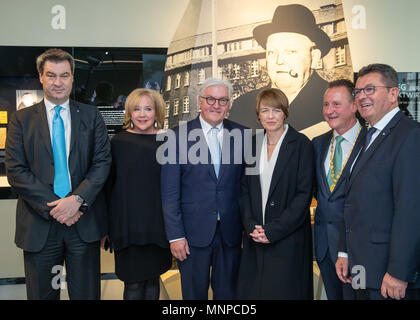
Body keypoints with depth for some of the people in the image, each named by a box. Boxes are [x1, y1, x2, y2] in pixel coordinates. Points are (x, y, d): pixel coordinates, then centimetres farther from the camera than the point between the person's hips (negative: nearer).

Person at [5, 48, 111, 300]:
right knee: (42, 294, 13)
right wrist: (53, 206, -13)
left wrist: (77, 199, -15)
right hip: (39, 224, 0)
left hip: (85, 220, 1)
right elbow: (15, 171, -4)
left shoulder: (91, 116, 6)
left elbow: (103, 161, -1)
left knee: (87, 293, 11)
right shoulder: (22, 119, 4)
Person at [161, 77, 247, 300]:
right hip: (194, 232, -2)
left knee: (227, 293, 16)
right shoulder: (179, 136, -4)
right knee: (194, 293, 13)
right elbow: (170, 192, -5)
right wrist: (175, 235, -8)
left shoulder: (241, 135, 3)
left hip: (231, 232, 2)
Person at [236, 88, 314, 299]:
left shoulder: (301, 144, -6)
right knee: (252, 290, 8)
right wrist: (251, 225, -5)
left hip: (288, 237, -4)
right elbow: (244, 189, 8)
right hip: (255, 238, 4)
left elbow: (304, 194, -10)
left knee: (284, 291, 3)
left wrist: (274, 230, -14)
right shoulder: (253, 144, 8)